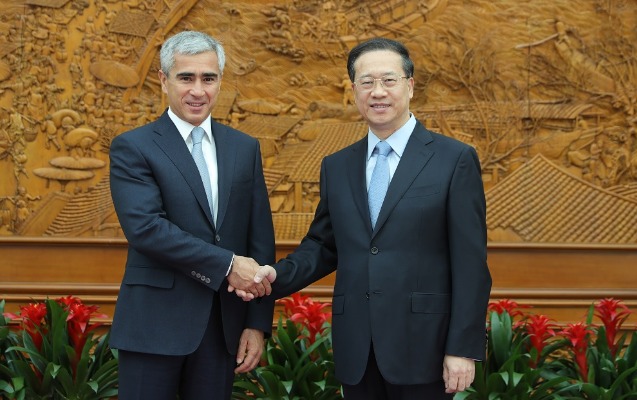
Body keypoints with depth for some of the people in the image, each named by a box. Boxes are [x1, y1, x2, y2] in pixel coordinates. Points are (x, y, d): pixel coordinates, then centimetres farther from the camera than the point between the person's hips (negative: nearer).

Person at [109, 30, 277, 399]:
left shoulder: (245, 148, 10)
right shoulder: (132, 148, -2)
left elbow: (261, 238, 8)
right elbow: (144, 226, -16)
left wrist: (258, 323, 2)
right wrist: (228, 264, -18)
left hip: (224, 325, 4)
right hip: (155, 325, -4)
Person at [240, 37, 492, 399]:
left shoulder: (455, 160, -2)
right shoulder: (336, 167, 11)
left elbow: (470, 263, -6)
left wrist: (463, 349, -10)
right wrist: (276, 277, -3)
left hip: (421, 347, -4)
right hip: (355, 352, 4)